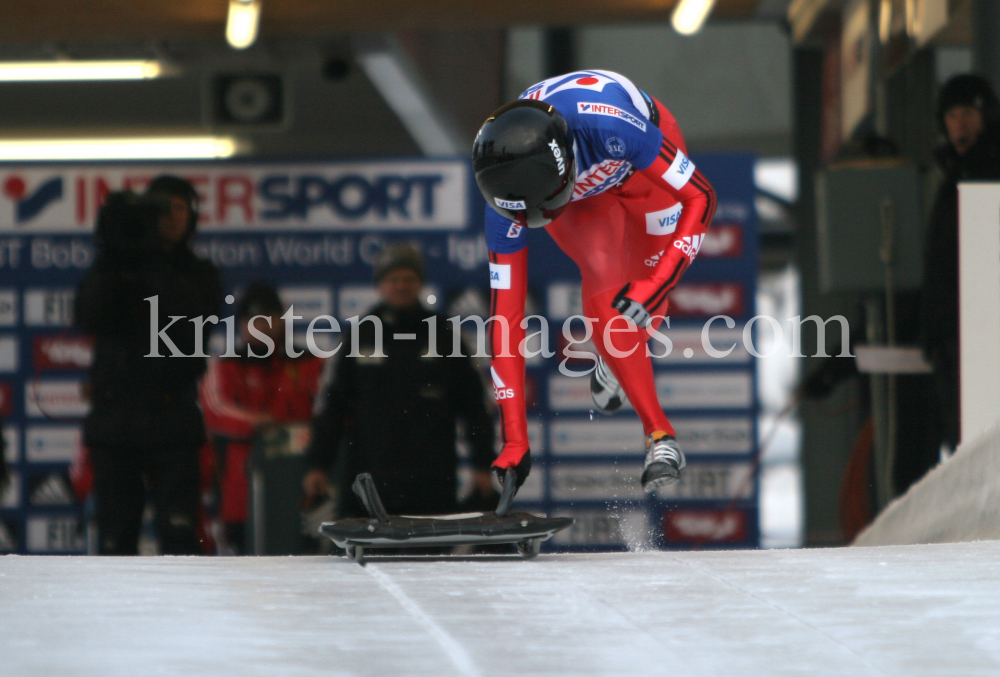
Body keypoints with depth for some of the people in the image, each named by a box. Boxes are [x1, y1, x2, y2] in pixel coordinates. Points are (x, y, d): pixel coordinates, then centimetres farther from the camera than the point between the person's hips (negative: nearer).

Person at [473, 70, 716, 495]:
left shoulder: (609, 125, -48)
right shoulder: (506, 191, -37)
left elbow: (700, 198, -34)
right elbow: (505, 313, -32)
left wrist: (654, 286, -45)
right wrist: (514, 440, -32)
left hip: (642, 168, 0)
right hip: (581, 199, 0)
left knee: (642, 309, 1)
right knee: (603, 282, -25)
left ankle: (614, 361, 39)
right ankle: (659, 436, -15)